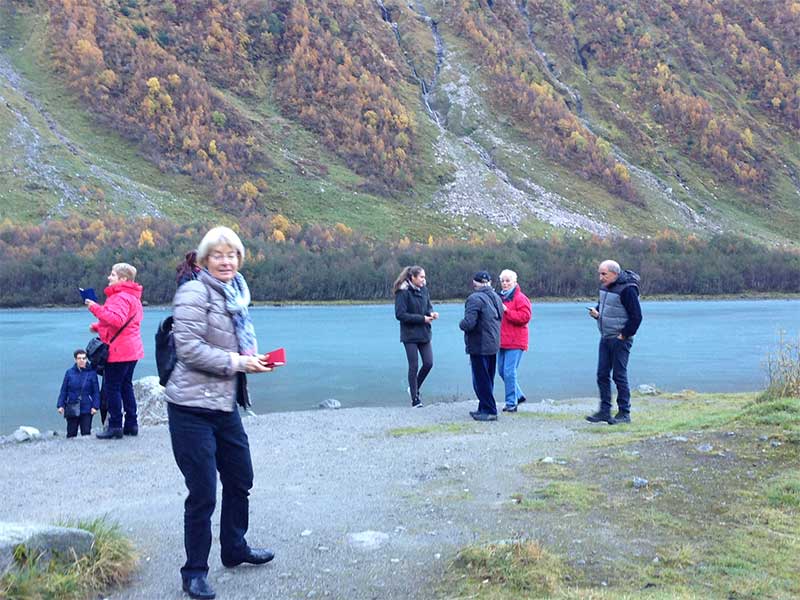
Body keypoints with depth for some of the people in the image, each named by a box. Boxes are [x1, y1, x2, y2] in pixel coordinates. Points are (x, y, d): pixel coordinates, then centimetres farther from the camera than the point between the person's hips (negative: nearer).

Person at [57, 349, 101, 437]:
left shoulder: (91, 373, 0)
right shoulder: (69, 372, 4)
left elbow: (96, 391, 2)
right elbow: (63, 390, 8)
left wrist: (95, 406, -6)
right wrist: (61, 405, 1)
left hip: (86, 410, -1)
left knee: (86, 432, -3)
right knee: (71, 434, 6)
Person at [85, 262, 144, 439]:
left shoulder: (120, 297, -16)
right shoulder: (132, 296, 17)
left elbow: (117, 320, -31)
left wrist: (96, 308, -24)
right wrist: (97, 326, 16)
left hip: (118, 351, -10)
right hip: (132, 350, 10)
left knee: (112, 387, -3)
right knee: (126, 386, 15)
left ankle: (115, 426, 0)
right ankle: (131, 424, 19)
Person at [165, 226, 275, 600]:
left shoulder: (235, 296, 13)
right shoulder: (194, 293, -12)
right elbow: (189, 348, -21)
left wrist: (254, 358, 6)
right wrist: (236, 362, -19)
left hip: (225, 405, 9)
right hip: (193, 408, -8)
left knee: (240, 479, 19)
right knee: (203, 493, 0)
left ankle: (234, 549, 40)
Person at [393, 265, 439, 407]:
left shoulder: (424, 290, 6)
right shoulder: (403, 292, -14)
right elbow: (400, 314, -18)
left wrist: (431, 313, -7)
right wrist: (422, 318, -18)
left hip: (424, 333, 6)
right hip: (410, 335, -6)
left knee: (428, 363, 3)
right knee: (414, 366, 0)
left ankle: (414, 388, 26)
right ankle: (415, 398, 13)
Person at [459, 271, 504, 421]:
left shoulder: (475, 299, -17)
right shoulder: (496, 297, 10)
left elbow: (469, 323, -23)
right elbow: (501, 318, 13)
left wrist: (461, 324, -3)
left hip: (479, 346, -9)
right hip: (493, 345, 9)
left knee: (481, 380, -1)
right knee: (488, 379, 17)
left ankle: (489, 411, 2)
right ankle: (484, 409, 25)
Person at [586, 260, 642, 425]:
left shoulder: (627, 289, -17)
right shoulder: (605, 286, 9)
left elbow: (636, 316, -17)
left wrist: (624, 335, -13)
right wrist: (596, 312, 3)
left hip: (620, 339, -8)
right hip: (605, 338, 8)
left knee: (619, 375, -3)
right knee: (602, 375, 8)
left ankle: (624, 413, 7)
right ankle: (604, 410, 16)